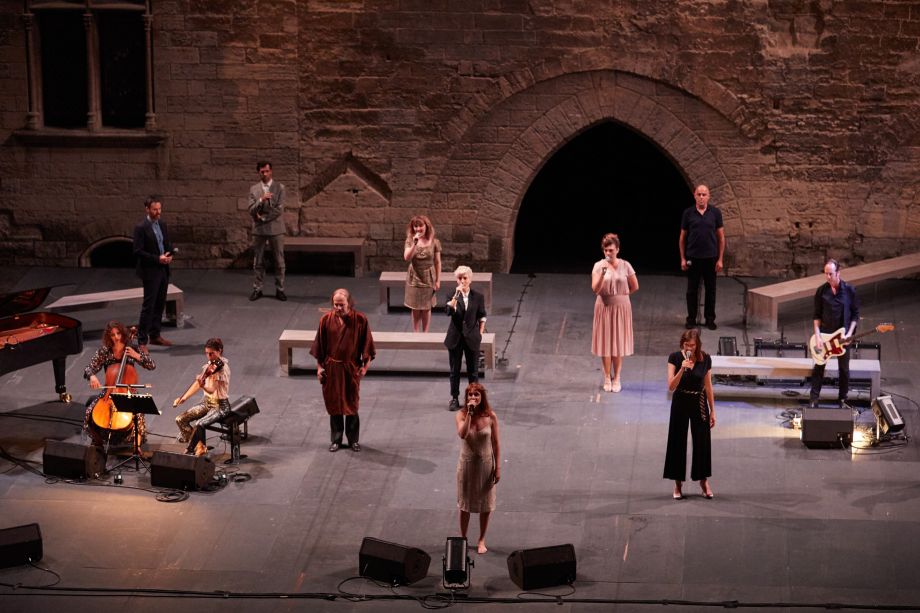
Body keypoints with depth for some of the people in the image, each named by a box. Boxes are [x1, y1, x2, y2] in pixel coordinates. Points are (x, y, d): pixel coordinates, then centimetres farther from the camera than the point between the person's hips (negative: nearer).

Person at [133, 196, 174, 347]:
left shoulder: (162, 224, 9)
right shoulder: (141, 228, -13)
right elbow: (138, 251, -16)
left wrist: (169, 254, -3)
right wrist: (157, 259, -20)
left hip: (163, 270, 7)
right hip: (150, 272, -7)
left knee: (160, 304, 13)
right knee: (148, 306, -6)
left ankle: (155, 335, 24)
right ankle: (142, 340, -2)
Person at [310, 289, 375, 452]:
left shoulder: (360, 320, -9)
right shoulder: (326, 320, -6)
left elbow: (366, 344, -2)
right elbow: (319, 346, 2)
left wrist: (365, 365, -4)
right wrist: (319, 367, 2)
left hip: (351, 368, -1)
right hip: (331, 369, 1)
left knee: (351, 405, 5)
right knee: (334, 404, 9)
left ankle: (353, 440, 19)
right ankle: (336, 440, 21)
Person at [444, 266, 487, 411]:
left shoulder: (478, 297, 0)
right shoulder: (452, 296, -2)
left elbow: (482, 317, 9)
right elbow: (449, 311, -21)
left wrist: (480, 333, 3)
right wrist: (456, 295, -27)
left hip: (472, 338, 0)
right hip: (455, 338, 0)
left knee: (473, 370, 6)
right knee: (454, 370, 7)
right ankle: (454, 399, 16)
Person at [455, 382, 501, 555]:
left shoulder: (491, 417, -9)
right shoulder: (461, 415, -11)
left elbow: (496, 444, -4)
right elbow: (462, 434, -30)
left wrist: (498, 467, -5)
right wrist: (470, 414, -33)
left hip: (486, 464, 0)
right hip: (467, 464, 0)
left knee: (485, 505, 10)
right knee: (465, 504, 11)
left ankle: (482, 540, 26)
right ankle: (463, 539, 27)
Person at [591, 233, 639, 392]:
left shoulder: (625, 266, -4)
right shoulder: (599, 266, -5)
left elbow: (635, 287, 5)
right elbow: (595, 289, -15)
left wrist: (620, 295, 6)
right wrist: (602, 274, -28)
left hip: (621, 308, 0)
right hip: (604, 307, 0)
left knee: (619, 343, 5)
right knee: (605, 343, 4)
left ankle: (616, 379, 14)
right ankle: (607, 379, 13)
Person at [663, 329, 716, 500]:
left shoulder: (705, 359, -5)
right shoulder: (675, 357, -10)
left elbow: (708, 386, 3)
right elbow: (671, 387, -16)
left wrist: (712, 410, 4)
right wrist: (682, 369, -30)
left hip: (699, 403, 1)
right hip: (680, 402, -1)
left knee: (702, 441, 6)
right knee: (677, 442, 5)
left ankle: (703, 481, 22)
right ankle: (678, 484, 15)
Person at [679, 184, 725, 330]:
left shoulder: (715, 213, 0)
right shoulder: (688, 213, 0)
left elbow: (721, 237, 3)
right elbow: (682, 237, 5)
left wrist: (720, 259, -2)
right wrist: (682, 258, 0)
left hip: (710, 258, 0)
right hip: (693, 258, 0)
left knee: (711, 289, 6)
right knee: (692, 290, 5)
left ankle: (710, 319, 17)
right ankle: (691, 319, 14)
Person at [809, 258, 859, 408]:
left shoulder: (849, 290, -6)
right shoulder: (821, 291, -2)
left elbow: (855, 314, 0)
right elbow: (817, 315, 2)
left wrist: (849, 334, -11)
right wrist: (817, 337, -8)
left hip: (842, 335, -1)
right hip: (824, 334, 1)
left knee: (844, 369, 7)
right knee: (818, 367, 3)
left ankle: (842, 400, 19)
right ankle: (813, 399, 9)